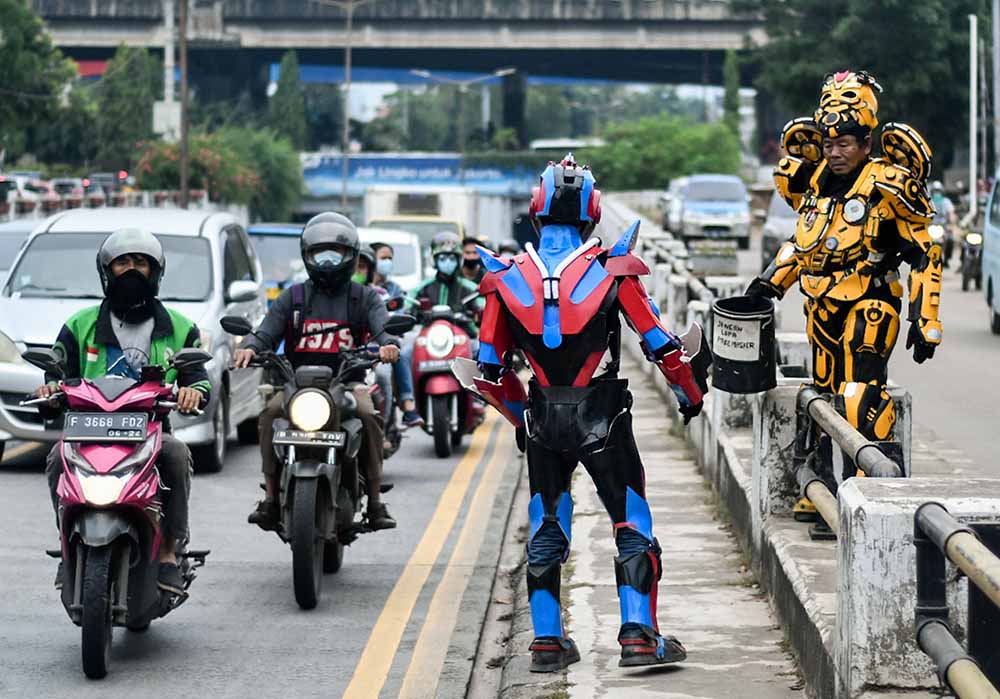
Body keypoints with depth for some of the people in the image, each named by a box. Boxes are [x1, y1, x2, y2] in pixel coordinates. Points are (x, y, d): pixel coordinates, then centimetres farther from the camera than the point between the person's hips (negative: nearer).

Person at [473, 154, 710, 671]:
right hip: (601, 415, -2)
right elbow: (661, 346, -6)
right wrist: (691, 395, 11)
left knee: (545, 529, 15)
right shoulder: (612, 269, -10)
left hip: (542, 419, 3)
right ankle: (638, 635, 1)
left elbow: (491, 368, 3)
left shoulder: (506, 278, -3)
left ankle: (547, 640, 14)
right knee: (632, 524, 7)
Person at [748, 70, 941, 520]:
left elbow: (925, 255, -9)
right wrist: (771, 281, 18)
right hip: (822, 308, 7)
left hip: (869, 306, -7)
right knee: (825, 395, 13)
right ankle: (825, 488, 24)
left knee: (860, 399, -18)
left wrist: (926, 323, -12)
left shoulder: (886, 187, -11)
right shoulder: (813, 180, 9)